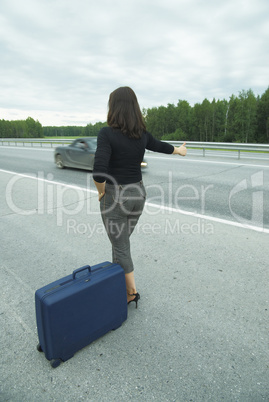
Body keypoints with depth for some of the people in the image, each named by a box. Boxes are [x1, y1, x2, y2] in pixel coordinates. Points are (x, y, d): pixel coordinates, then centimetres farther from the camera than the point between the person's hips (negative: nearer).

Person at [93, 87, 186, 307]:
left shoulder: (107, 133, -18)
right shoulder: (142, 135, 0)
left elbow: (99, 172, -28)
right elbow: (160, 145, 20)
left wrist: (102, 191, -8)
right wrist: (179, 150, 41)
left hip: (114, 196, -6)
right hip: (138, 194, 6)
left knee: (121, 248, 10)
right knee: (121, 242, 24)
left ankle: (131, 293, 23)